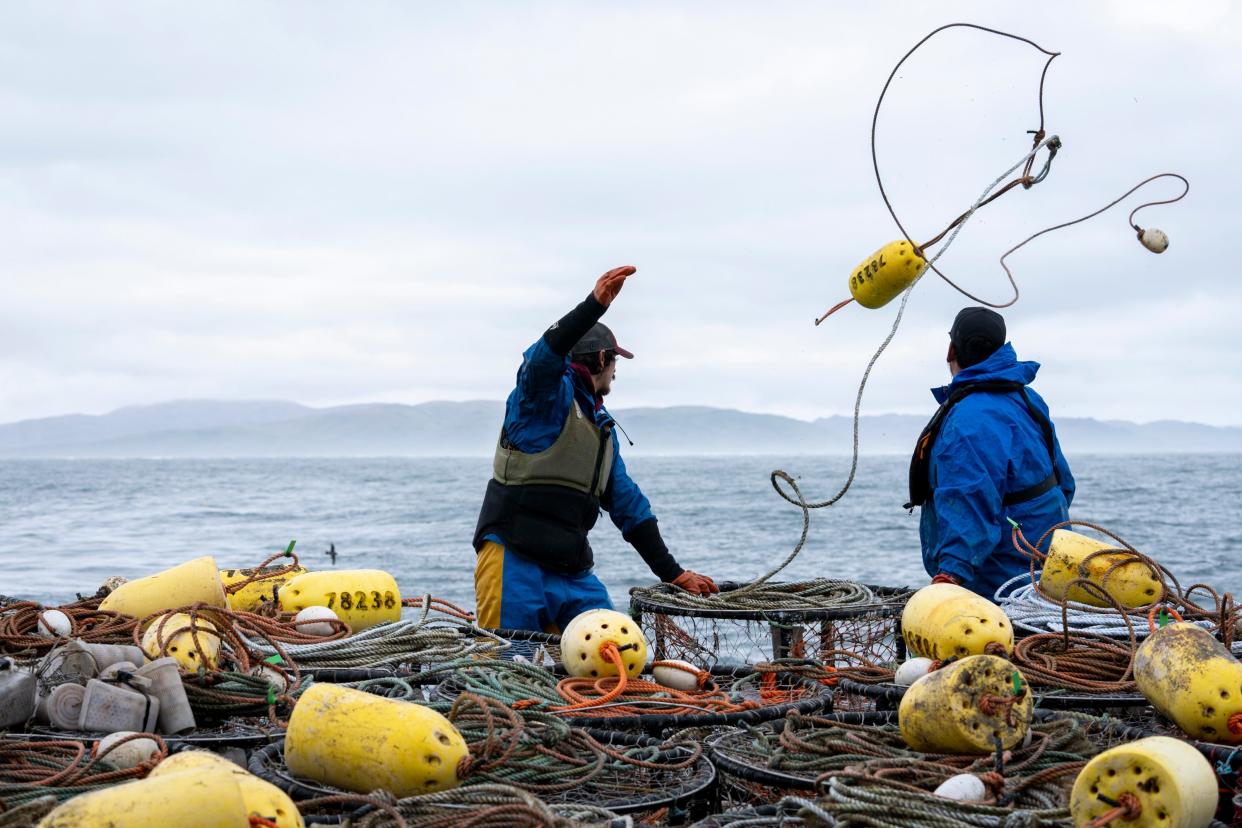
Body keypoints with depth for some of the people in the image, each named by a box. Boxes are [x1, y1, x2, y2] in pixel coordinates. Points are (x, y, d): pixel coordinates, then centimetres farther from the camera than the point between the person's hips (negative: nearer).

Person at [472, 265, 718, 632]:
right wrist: (595, 305, -39)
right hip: (514, 562, -7)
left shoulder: (603, 426, 24)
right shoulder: (547, 392, 0)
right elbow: (545, 354, -25)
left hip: (573, 573, 7)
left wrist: (673, 573, 22)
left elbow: (627, 502, 25)